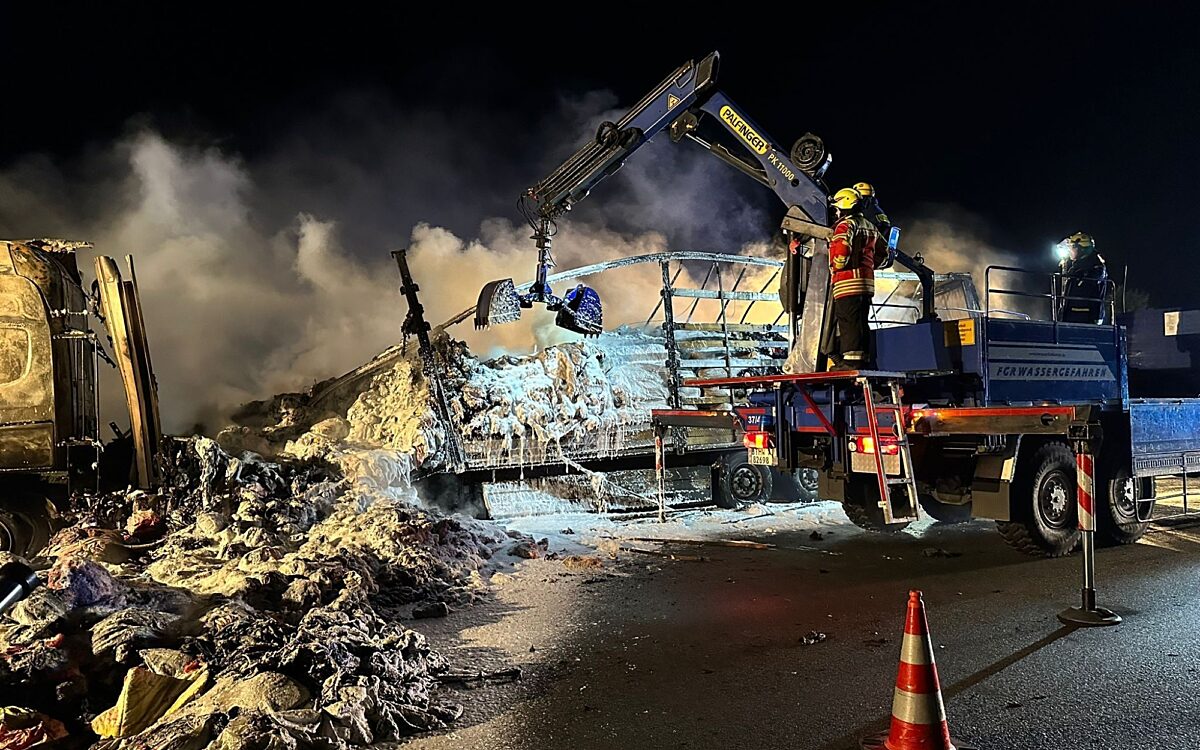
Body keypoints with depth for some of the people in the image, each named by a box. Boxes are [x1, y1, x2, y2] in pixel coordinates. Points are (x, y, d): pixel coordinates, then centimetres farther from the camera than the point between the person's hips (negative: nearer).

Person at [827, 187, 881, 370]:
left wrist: (834, 266, -2)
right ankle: (865, 360, 13)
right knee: (861, 322, 11)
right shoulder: (871, 227, 21)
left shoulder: (846, 225, -7)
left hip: (848, 282, -9)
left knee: (848, 322, -9)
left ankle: (851, 360, -13)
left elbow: (841, 251, -19)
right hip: (868, 282, 9)